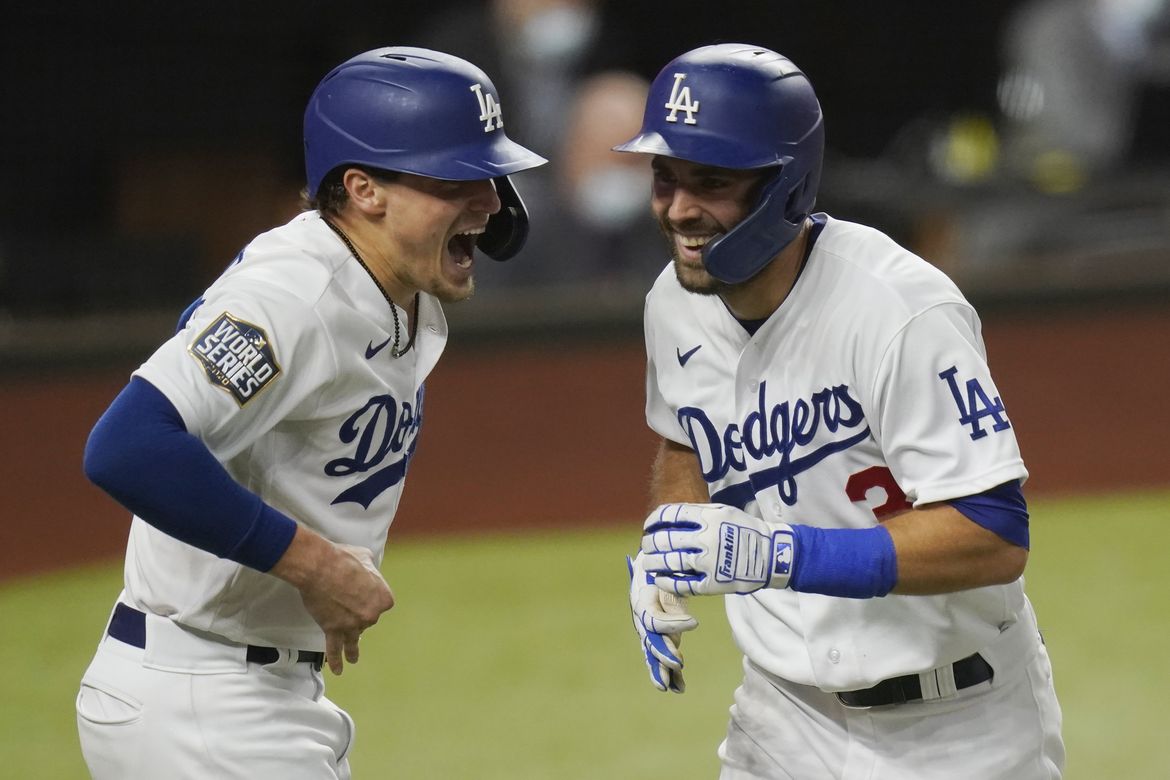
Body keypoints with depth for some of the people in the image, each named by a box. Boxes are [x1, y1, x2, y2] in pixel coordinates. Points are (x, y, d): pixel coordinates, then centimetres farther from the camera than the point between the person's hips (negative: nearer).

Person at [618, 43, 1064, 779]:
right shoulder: (676, 305, -3)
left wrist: (778, 555, -35)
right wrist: (663, 553, -2)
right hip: (785, 717, 6)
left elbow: (996, 536, -29)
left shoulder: (900, 311, -25)